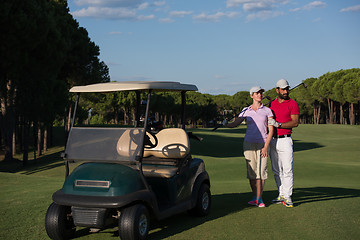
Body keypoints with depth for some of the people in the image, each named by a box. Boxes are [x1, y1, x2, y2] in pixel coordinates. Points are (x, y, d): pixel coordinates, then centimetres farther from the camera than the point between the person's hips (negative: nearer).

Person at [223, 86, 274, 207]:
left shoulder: (267, 110, 2)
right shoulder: (246, 111, 6)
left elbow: (271, 130, -1)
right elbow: (235, 123, 1)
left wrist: (266, 147, -9)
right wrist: (226, 124, -22)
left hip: (262, 144, -1)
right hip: (249, 143, 1)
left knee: (261, 170, -6)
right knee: (251, 171, 2)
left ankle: (259, 198, 3)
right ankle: (255, 196, 16)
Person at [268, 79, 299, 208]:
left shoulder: (293, 104, -2)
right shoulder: (272, 104, 12)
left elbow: (295, 122, -12)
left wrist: (278, 124, -20)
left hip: (285, 140, -5)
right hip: (272, 140, 5)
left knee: (287, 169, -8)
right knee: (276, 170, 8)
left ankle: (287, 197, -4)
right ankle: (281, 195, 15)